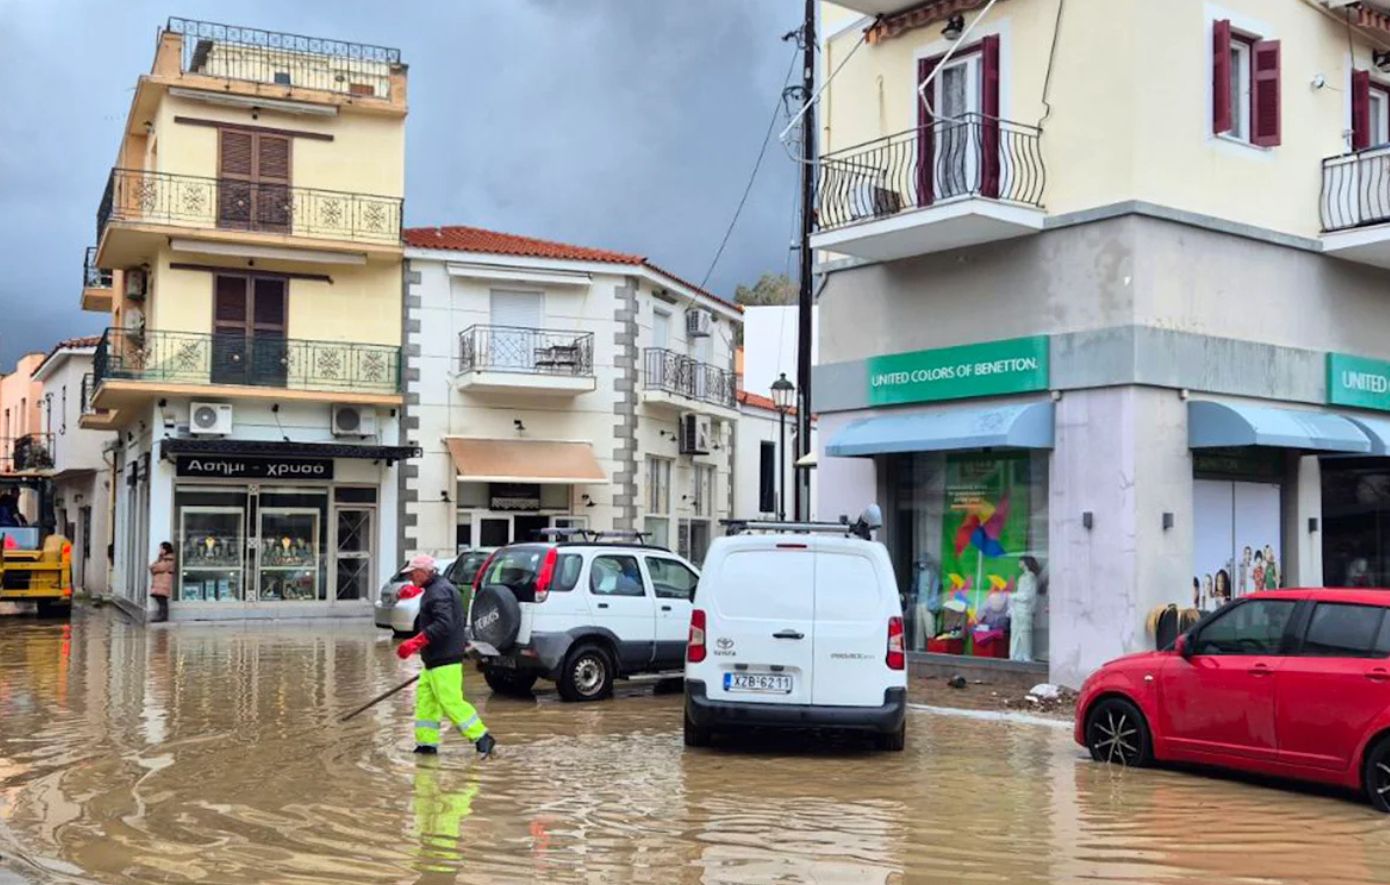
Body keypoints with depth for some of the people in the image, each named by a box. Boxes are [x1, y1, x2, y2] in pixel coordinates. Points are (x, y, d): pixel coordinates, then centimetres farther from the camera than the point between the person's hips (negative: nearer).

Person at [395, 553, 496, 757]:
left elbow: (443, 625, -27)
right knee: (425, 699, 10)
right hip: (434, 659, 11)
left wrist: (414, 643, -28)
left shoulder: (439, 591, -16)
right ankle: (427, 743, 14)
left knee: (451, 702, -9)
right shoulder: (433, 589, 18)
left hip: (445, 661, -11)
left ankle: (481, 737, -4)